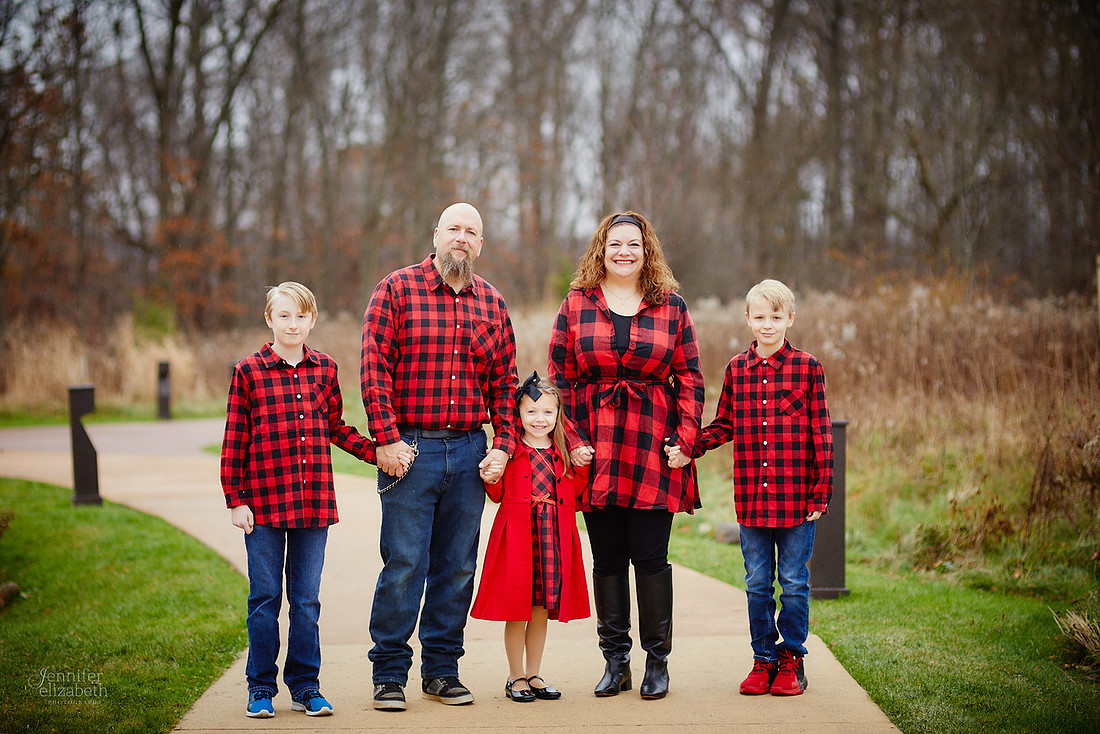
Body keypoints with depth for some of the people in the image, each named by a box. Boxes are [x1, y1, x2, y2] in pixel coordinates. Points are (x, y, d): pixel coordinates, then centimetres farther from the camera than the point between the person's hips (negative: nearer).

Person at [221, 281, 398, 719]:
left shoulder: (325, 370, 8)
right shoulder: (248, 372, -1)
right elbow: (234, 441, 0)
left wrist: (378, 452, 4)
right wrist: (235, 500, -4)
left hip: (315, 502, 3)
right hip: (264, 501, -2)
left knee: (307, 600, 8)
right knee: (265, 597, 4)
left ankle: (305, 686, 17)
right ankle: (261, 687, 15)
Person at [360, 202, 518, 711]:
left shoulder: (492, 302, 13)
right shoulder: (397, 289, 0)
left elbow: (505, 380, 14)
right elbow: (374, 367, -6)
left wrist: (504, 445, 3)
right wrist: (386, 438, -13)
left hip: (470, 453, 4)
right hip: (410, 449, -4)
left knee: (456, 567, 8)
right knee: (403, 564, -4)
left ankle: (442, 668, 18)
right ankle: (389, 673, 6)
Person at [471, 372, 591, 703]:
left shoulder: (563, 452, 11)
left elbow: (572, 491, 11)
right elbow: (498, 494, -2)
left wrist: (583, 466, -1)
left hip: (554, 538, 4)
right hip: (517, 536, -4)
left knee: (542, 608, 10)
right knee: (517, 609, 1)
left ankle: (533, 675, 22)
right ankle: (515, 677, 14)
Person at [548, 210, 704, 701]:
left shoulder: (670, 307, 7)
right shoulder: (576, 305, 8)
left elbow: (689, 378, 7)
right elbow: (560, 377, 6)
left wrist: (686, 439, -3)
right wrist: (573, 440, -3)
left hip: (654, 449, -1)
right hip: (596, 453, 1)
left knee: (650, 557, -1)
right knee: (607, 558, 5)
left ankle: (657, 661, 10)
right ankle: (615, 661, 15)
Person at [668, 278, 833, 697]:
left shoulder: (807, 368, -2)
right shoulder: (736, 369, 6)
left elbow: (821, 433, -1)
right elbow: (724, 426, 13)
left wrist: (822, 488, -4)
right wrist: (689, 448, -3)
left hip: (797, 495, -3)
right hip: (751, 496, 3)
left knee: (793, 581, 5)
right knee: (757, 583, 9)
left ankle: (792, 659, 17)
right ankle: (763, 659, 20)